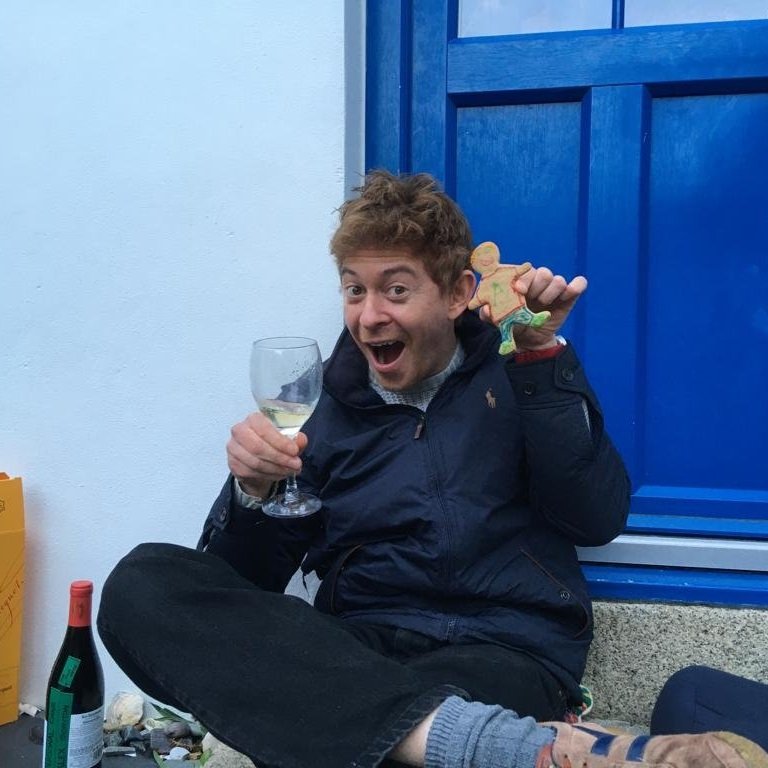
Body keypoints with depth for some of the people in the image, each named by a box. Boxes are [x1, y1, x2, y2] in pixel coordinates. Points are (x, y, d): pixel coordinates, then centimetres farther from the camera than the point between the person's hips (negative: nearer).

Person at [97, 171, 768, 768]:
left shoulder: (513, 374, 10)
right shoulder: (325, 403, 12)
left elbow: (597, 520, -5)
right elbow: (242, 583, 9)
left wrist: (540, 353, -8)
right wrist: (254, 491, -12)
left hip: (503, 652, -6)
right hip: (352, 649, 6)